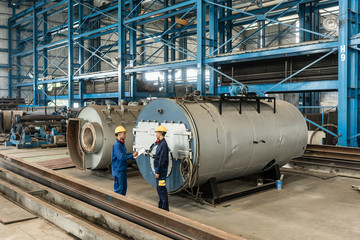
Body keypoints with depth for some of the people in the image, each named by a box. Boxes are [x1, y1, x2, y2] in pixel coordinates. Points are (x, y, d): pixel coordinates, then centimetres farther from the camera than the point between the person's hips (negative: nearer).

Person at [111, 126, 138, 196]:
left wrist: (132, 153, 2)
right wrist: (132, 155, -17)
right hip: (118, 171, -10)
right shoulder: (116, 145, -18)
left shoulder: (122, 144, 12)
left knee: (124, 187, 15)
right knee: (118, 188, -2)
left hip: (123, 169, 10)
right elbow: (121, 157, -24)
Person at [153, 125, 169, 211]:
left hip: (161, 171, -10)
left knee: (161, 189, -6)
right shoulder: (160, 144, 13)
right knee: (159, 188, 16)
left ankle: (165, 208, 1)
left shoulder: (163, 144, -19)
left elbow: (162, 160, -23)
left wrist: (158, 172, -21)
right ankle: (161, 206, 26)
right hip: (159, 170, 10)